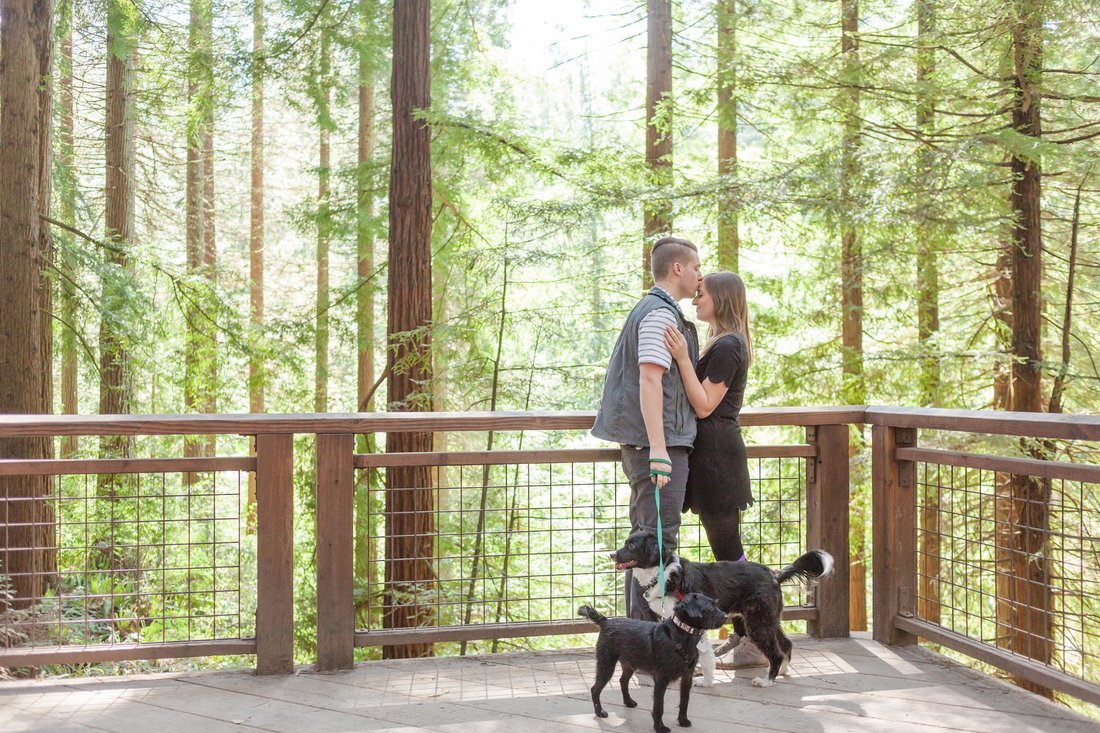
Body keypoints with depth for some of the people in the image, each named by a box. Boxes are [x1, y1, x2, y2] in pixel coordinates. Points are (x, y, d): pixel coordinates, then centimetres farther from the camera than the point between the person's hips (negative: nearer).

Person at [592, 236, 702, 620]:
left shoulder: (651, 310, 20)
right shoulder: (661, 313, -12)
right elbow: (650, 380, -21)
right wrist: (659, 450, -26)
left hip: (643, 443, 10)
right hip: (658, 443, -10)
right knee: (658, 536, -10)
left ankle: (640, 626, 20)